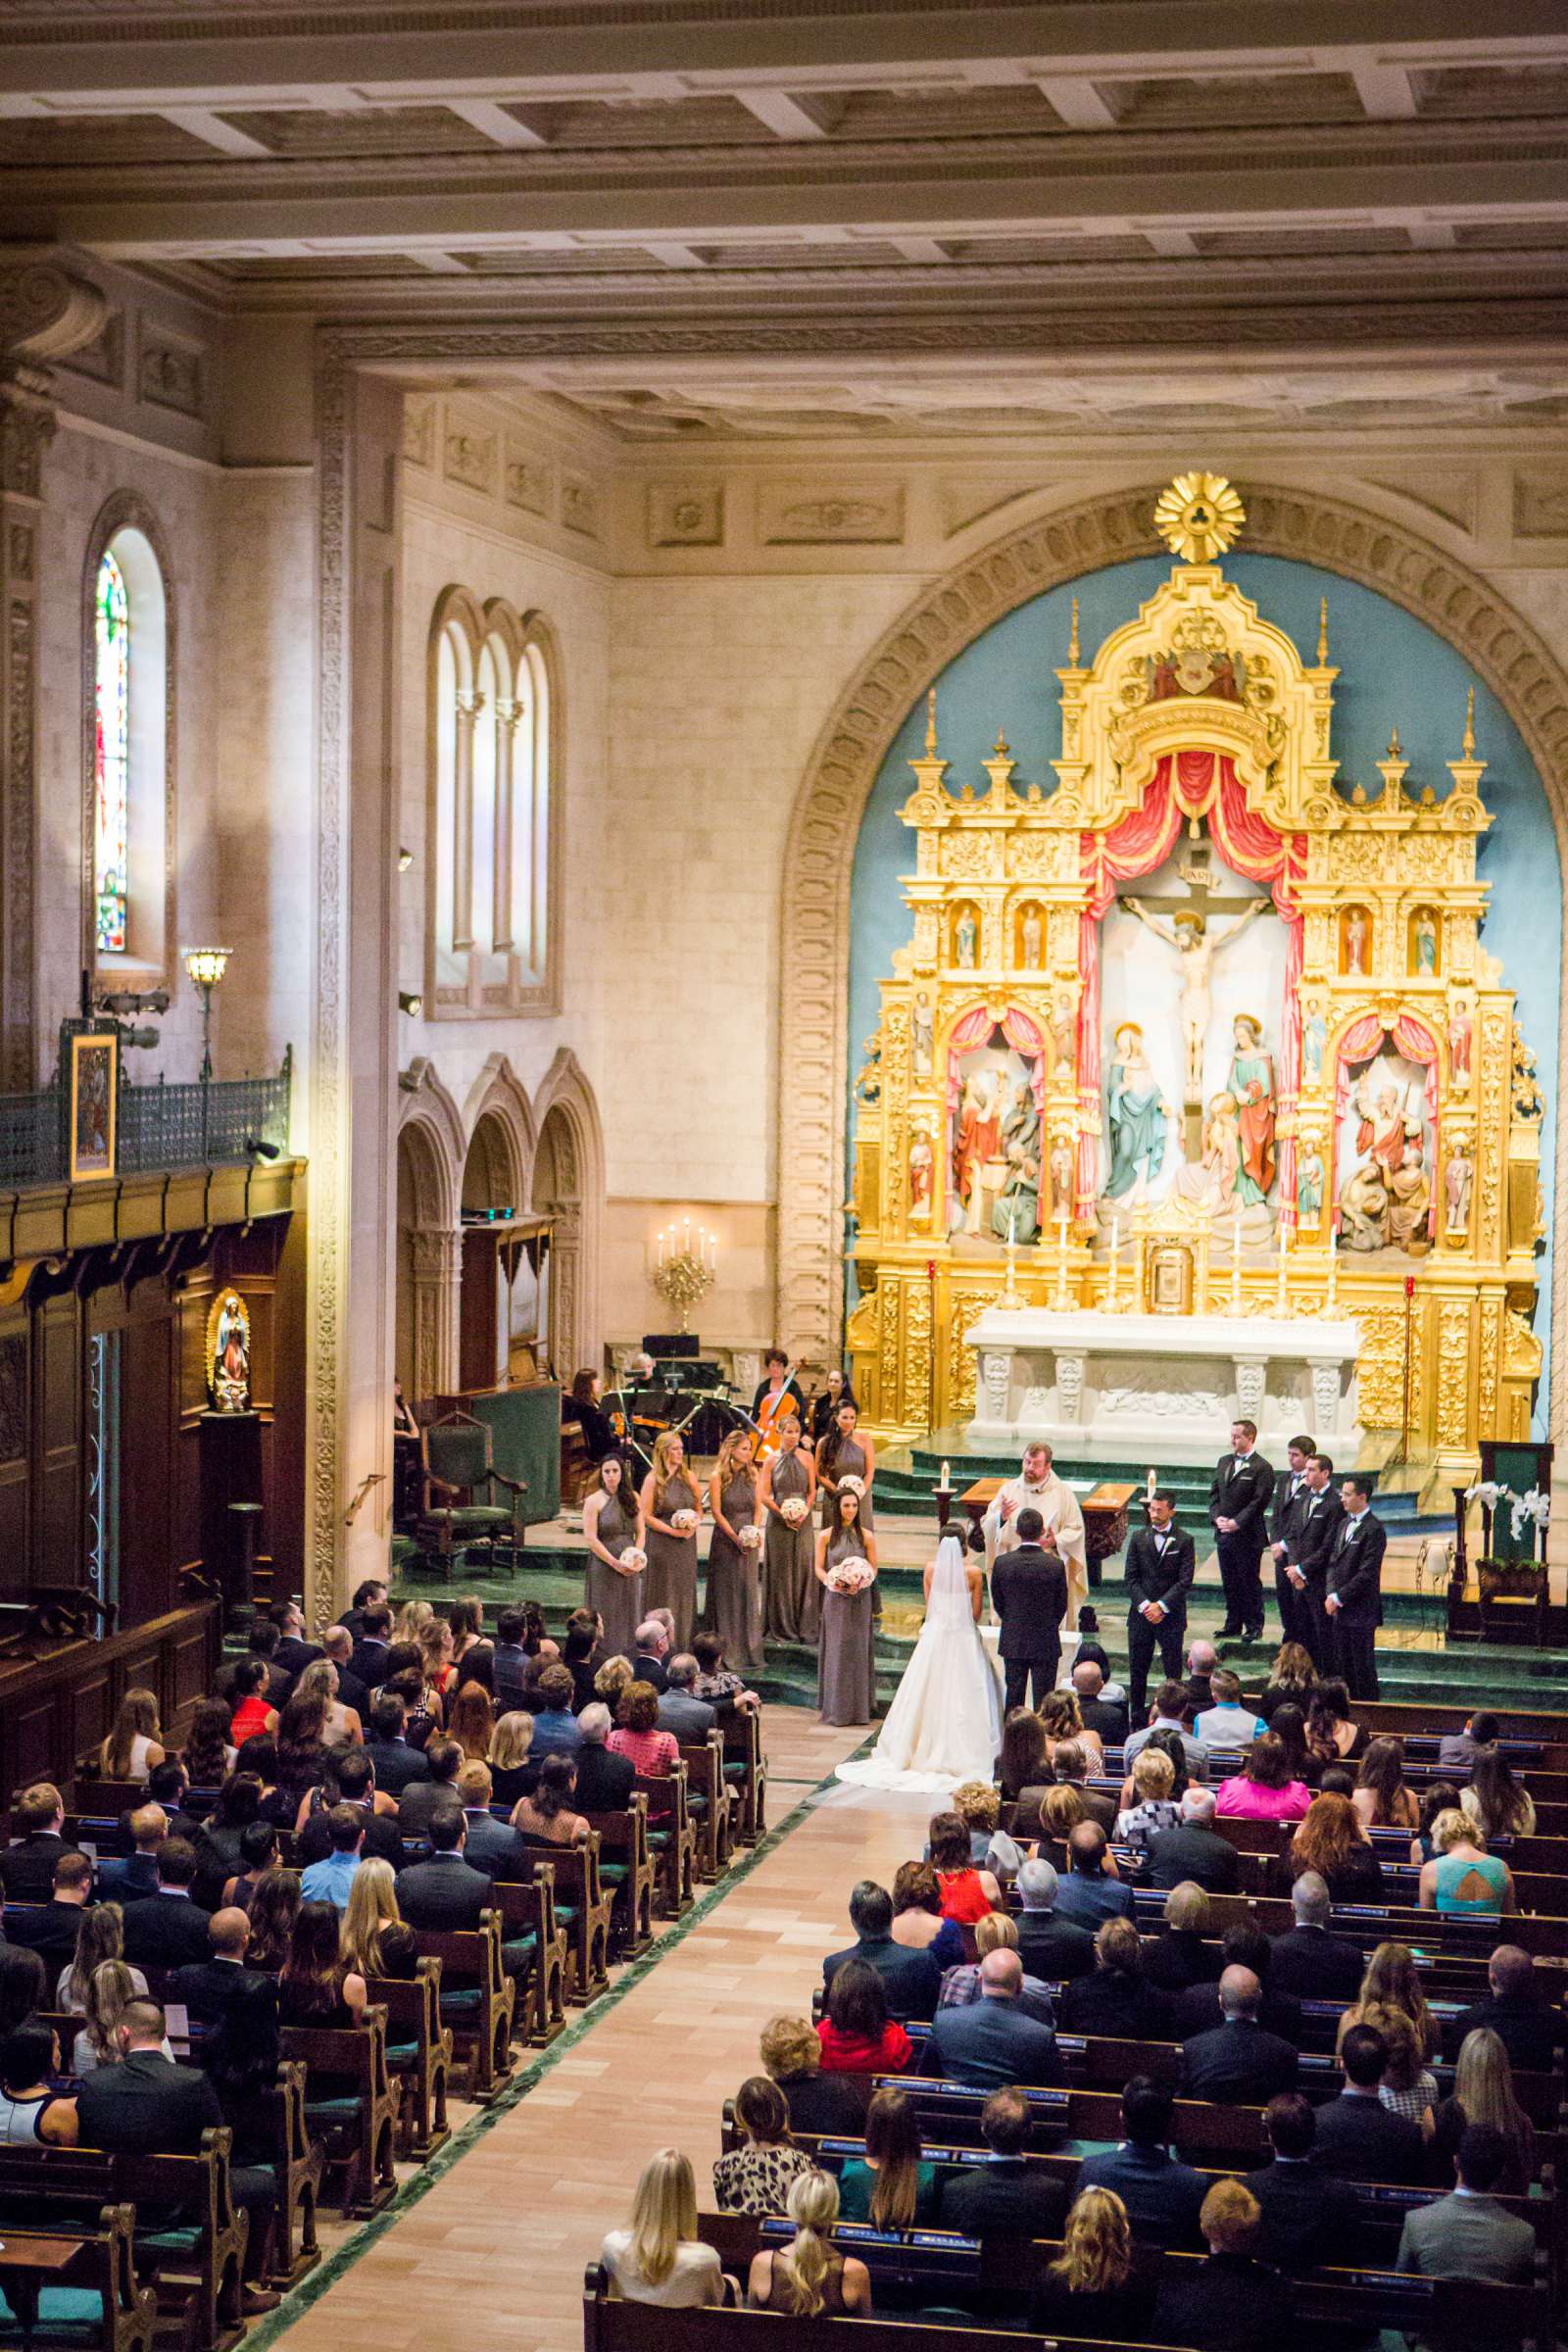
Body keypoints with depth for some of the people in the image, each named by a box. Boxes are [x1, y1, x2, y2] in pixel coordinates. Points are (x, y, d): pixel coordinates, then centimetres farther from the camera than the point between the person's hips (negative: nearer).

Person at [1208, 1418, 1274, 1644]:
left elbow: (1259, 1502, -14)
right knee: (1229, 1582, 13)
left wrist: (1237, 1522, -17)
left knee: (1250, 1582, 2)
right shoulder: (1224, 1462, 11)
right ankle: (1233, 1624, 23)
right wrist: (1217, 1517, -4)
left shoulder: (1262, 1468, -10)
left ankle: (1254, 1627, 11)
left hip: (1248, 1536, -6)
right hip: (1224, 1533, 6)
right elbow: (1214, 1492, 12)